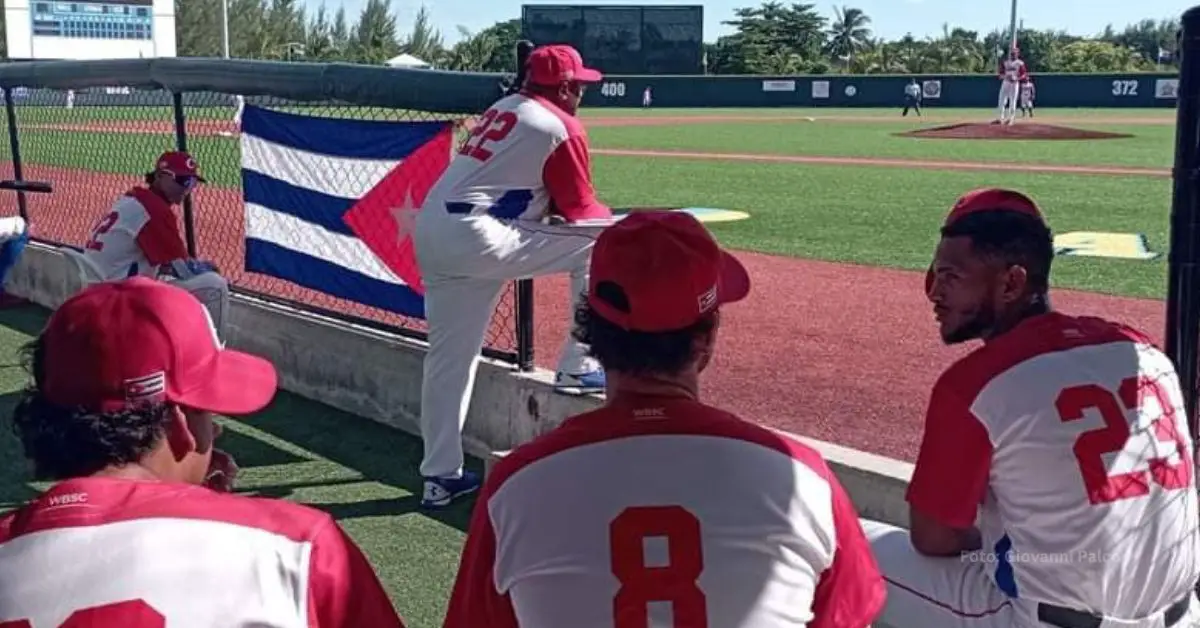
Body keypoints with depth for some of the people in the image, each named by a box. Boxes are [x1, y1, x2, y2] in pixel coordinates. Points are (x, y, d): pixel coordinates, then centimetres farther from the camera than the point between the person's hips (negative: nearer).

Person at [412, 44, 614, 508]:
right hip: (475, 238, -9)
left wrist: (549, 206, 22)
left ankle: (440, 476, 20)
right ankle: (578, 366, 7)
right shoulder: (562, 128, -1)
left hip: (430, 231, 9)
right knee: (598, 245, 1)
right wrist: (613, 218, 23)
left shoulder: (501, 109, 22)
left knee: (449, 356, 14)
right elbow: (580, 210, 3)